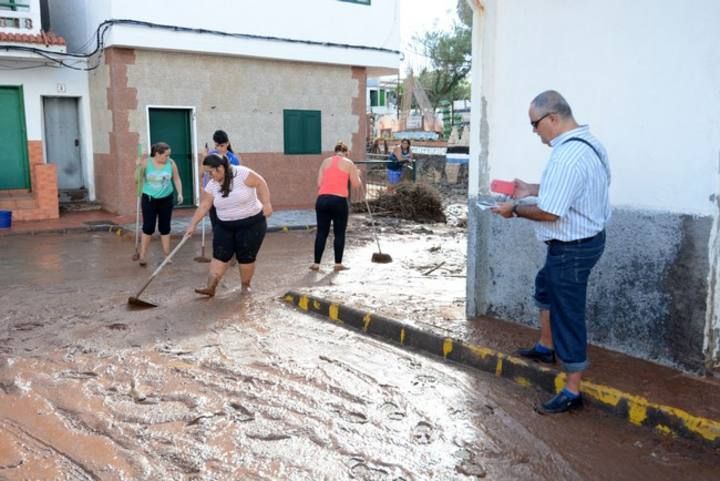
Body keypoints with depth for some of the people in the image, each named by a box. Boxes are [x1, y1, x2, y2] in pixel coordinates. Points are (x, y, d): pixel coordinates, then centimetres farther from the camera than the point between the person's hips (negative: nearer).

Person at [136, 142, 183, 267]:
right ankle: (142, 255, 10)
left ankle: (166, 255, 18)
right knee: (148, 227, -1)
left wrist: (180, 193, -6)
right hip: (149, 199, -2)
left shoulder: (171, 163, -7)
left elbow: (176, 179, 3)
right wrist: (139, 168, -26)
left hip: (166, 199, 2)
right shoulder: (146, 163, -12)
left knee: (165, 227, 9)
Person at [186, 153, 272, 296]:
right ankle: (211, 287, 1)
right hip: (224, 226, 5)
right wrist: (192, 224, -1)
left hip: (251, 224, -5)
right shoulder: (212, 186, -3)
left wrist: (266, 204, -19)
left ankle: (245, 286, 20)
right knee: (219, 256, -1)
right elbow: (203, 206, 0)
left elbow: (260, 183, -13)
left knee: (246, 257, 1)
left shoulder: (242, 173, -18)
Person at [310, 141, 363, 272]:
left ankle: (316, 264, 11)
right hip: (339, 200, -3)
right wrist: (358, 175, 23)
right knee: (339, 233, 8)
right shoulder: (349, 163, 7)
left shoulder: (325, 161, 15)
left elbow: (319, 184, 10)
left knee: (321, 232, 9)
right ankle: (338, 264, 11)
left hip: (322, 199, 3)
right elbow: (356, 185, 6)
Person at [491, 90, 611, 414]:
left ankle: (572, 393, 14)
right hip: (582, 239, 11)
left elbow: (548, 213, -27)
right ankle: (545, 348, 48)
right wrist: (532, 189, 14)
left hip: (572, 247, -11)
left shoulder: (568, 156, -28)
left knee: (567, 314, 0)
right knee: (545, 286, 30)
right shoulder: (585, 143, 5)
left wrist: (515, 210, -11)